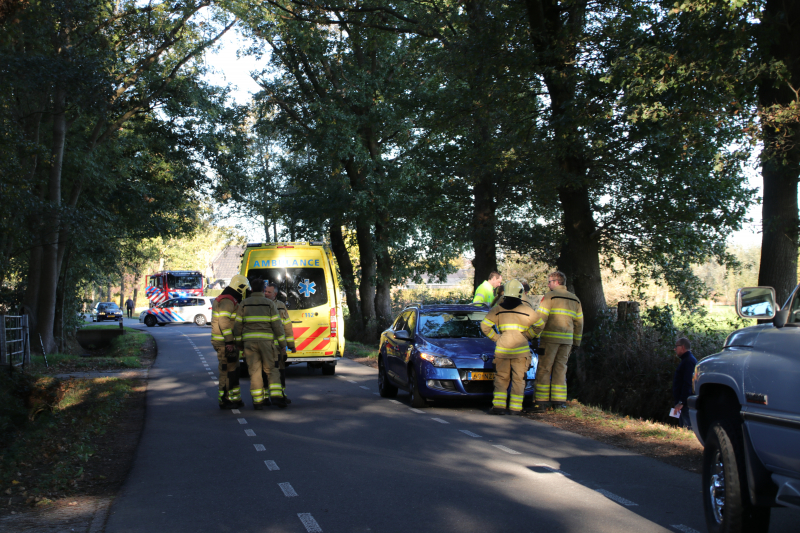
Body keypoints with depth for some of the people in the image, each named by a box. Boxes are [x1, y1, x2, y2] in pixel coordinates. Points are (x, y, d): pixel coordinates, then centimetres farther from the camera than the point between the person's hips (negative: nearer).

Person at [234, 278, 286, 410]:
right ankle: (275, 396, -9)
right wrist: (283, 342, 3)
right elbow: (277, 324, -3)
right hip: (266, 340, -1)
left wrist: (239, 342, 14)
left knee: (255, 371, 5)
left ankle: (258, 401, 2)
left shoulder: (244, 304, 5)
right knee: (271, 369, 7)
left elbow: (238, 324, 5)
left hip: (249, 340, 1)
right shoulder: (269, 304, 1)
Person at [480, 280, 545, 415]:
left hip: (502, 348, 1)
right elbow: (540, 325, 12)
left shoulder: (497, 309, 3)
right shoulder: (526, 310, 1)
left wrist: (496, 338, 7)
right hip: (521, 349, -1)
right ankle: (515, 407, 4)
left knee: (501, 378, 6)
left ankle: (498, 405, -3)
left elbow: (485, 326, 0)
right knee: (518, 379, 6)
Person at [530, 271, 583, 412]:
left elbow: (541, 318, -11)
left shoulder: (550, 296, -4)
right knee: (560, 369, 12)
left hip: (550, 338, -5)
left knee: (544, 369, -1)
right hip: (567, 340, 5)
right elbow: (579, 322, 16)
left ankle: (541, 402, -4)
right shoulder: (575, 299, 15)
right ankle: (559, 401, 10)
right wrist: (576, 341, 21)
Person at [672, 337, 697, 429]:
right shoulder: (686, 360, 20)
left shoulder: (689, 361, -14)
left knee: (687, 428, -11)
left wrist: (681, 402, -24)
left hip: (686, 404, -11)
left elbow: (688, 384, -22)